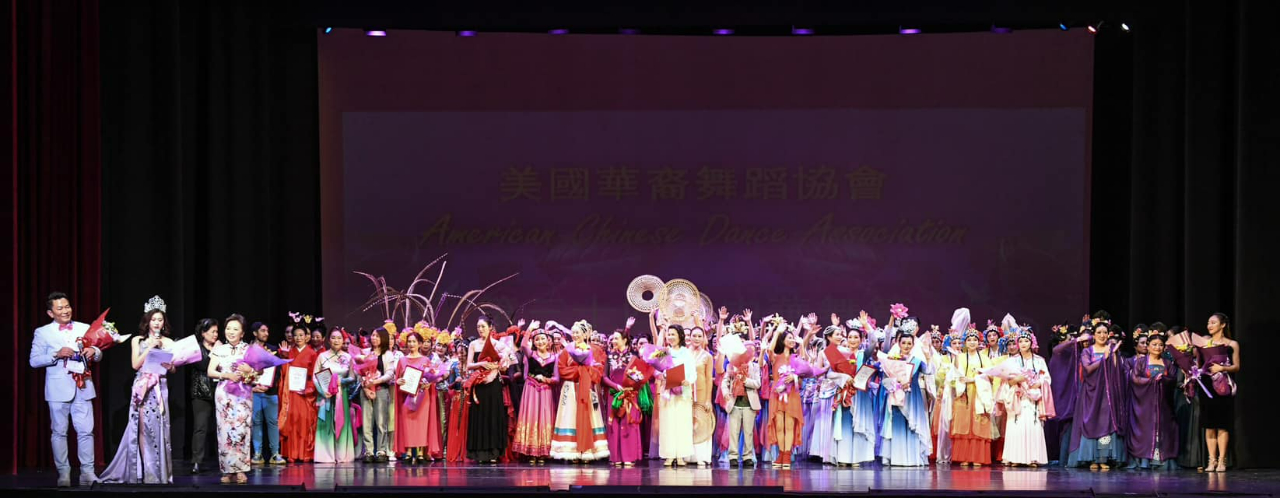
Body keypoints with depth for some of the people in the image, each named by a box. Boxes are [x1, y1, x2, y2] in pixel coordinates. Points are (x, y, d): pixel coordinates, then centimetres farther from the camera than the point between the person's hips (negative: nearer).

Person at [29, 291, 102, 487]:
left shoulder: (84, 329, 11)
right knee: (59, 432, 3)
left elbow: (97, 356, 13)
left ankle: (87, 472, 2)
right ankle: (63, 473, 10)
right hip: (58, 388, -2)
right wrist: (56, 355, -17)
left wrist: (94, 351, -11)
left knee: (86, 431, -2)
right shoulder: (43, 333, 2)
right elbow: (34, 361, -4)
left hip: (82, 387, 2)